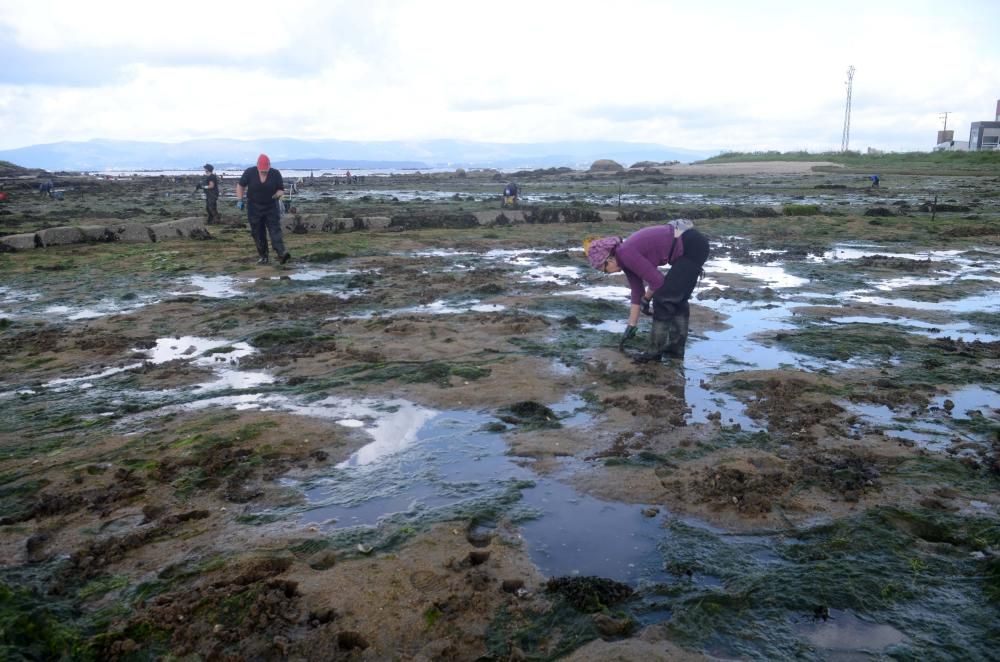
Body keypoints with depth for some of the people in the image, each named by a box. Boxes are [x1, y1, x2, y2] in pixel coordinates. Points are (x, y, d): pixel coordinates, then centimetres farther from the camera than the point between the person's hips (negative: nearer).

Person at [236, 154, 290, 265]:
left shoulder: (276, 174, -7)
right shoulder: (249, 172, -7)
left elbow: (281, 190, 0)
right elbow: (241, 186, 7)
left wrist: (277, 195, -22)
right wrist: (239, 200, -2)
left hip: (271, 207, -1)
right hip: (254, 208, 1)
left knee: (275, 230, -15)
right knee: (258, 233, 3)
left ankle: (281, 253, -26)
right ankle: (262, 256, 11)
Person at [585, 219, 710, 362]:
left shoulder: (625, 254, -15)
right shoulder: (625, 256, 11)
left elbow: (657, 280, -15)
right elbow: (637, 291, 17)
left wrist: (646, 300, 5)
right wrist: (631, 326, 20)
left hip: (692, 247, -9)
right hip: (693, 246, 9)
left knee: (663, 299, -3)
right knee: (677, 299, 16)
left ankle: (657, 350, 7)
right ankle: (675, 348, 24)